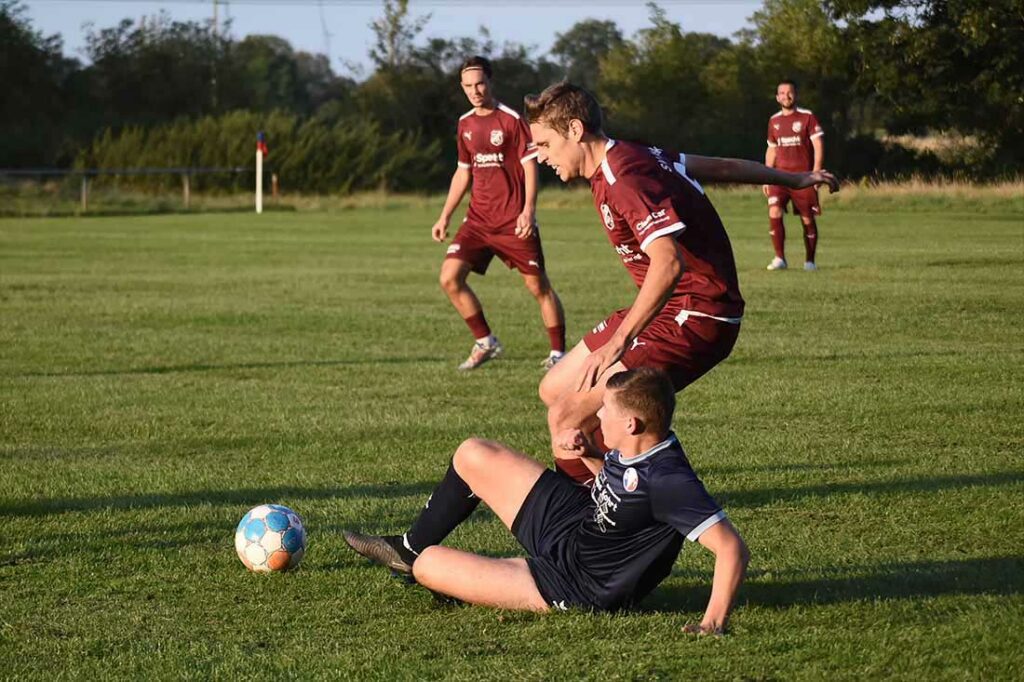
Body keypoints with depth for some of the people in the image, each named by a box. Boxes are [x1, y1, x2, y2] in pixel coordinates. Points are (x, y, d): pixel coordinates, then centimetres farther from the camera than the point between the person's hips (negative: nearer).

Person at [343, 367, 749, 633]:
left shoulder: (668, 482, -36)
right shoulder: (636, 447, -10)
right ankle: (410, 548, 37)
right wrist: (588, 455, -6)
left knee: (428, 566, -7)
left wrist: (714, 623, -41)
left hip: (575, 588, -8)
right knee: (472, 455, 13)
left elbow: (732, 548, -38)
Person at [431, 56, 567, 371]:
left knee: (538, 285, -1)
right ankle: (485, 342, 7)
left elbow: (530, 165, -10)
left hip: (514, 222, -6)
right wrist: (445, 216, 17)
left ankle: (558, 353, 12)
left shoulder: (512, 119, -8)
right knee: (450, 277, -7)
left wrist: (528, 210, -21)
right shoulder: (465, 124, 11)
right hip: (478, 219, 6)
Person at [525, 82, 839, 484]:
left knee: (567, 416, -20)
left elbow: (669, 263, -35)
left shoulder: (624, 178, -22)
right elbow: (719, 167, 21)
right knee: (555, 390, 14)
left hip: (694, 320, -11)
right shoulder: (630, 157, 8)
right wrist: (794, 179, 35)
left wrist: (616, 343, -38)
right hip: (671, 309, 11)